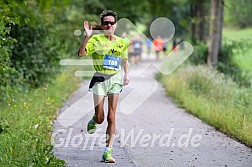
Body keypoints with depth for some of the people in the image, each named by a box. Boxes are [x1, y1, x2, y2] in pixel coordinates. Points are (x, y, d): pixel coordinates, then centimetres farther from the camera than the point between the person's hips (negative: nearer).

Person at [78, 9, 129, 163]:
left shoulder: (121, 43, 10)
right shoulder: (96, 40, -4)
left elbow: (125, 59, 26)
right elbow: (81, 53, -17)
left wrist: (127, 74, 12)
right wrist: (88, 36, -25)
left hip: (115, 79, 3)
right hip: (100, 79, -2)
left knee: (111, 117, -5)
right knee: (100, 118, -4)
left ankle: (108, 152, -2)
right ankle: (93, 120, 37)